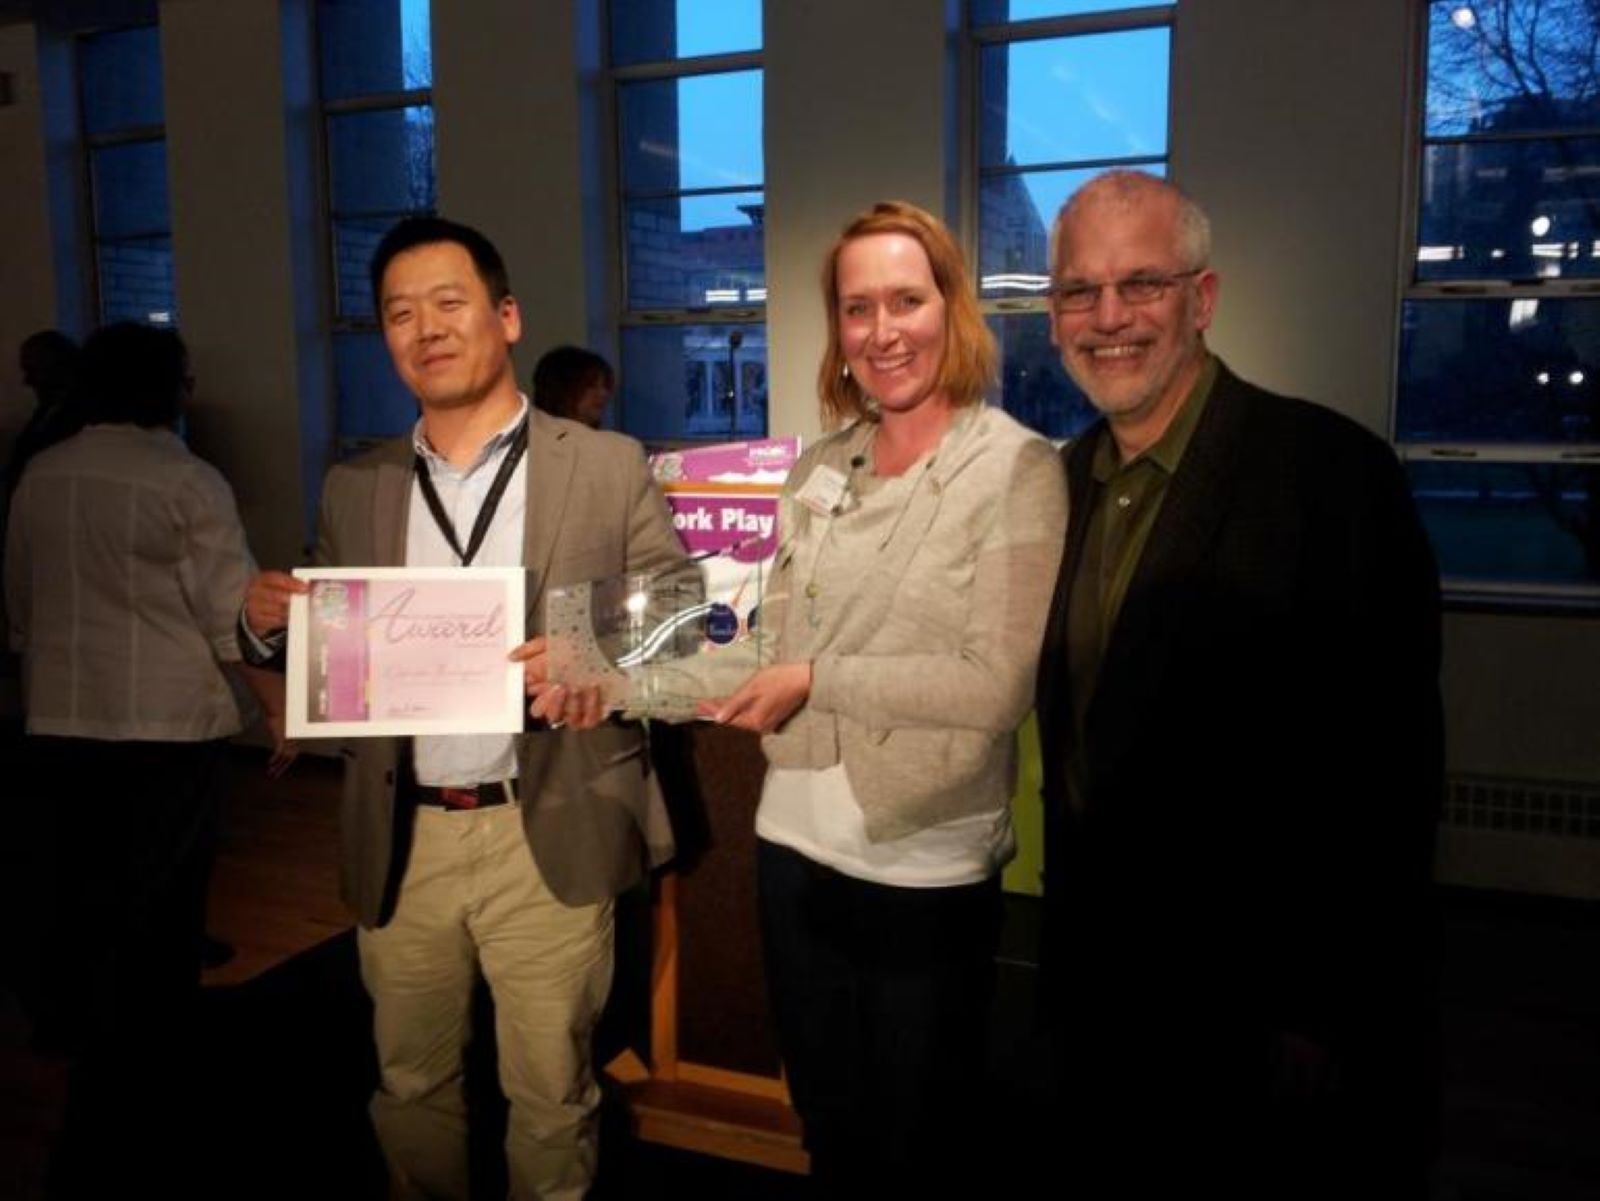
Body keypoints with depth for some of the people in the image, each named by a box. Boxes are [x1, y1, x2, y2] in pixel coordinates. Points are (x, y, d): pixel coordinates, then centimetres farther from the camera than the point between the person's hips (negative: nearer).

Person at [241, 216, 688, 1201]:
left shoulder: (608, 467, -2)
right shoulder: (355, 489, 8)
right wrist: (274, 624, -8)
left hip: (546, 838, -3)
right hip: (400, 842, 3)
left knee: (550, 1093, 11)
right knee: (410, 1085, 18)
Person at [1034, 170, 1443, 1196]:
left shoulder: (1332, 474, -18)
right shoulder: (1069, 477, 3)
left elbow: (1386, 777, -19)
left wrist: (1331, 1021, -16)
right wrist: (1073, 940, 8)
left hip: (1264, 1003, -6)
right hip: (1106, 987, 6)